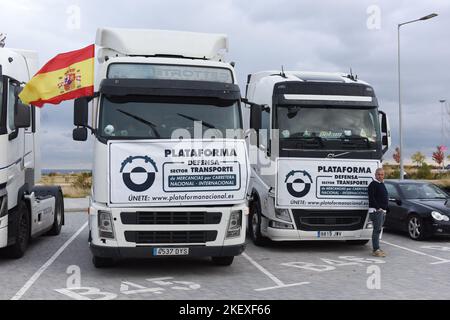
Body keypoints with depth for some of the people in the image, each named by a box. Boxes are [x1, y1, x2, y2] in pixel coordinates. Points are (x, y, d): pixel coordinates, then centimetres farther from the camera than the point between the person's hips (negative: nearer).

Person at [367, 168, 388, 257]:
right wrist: (378, 208, -21)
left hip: (382, 211, 9)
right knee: (377, 230, -12)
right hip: (376, 211, -9)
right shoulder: (373, 184, -9)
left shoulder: (382, 184, 20)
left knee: (378, 230, 13)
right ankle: (376, 250, -13)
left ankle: (377, 249, 19)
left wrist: (385, 208, 15)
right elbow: (371, 198, -18)